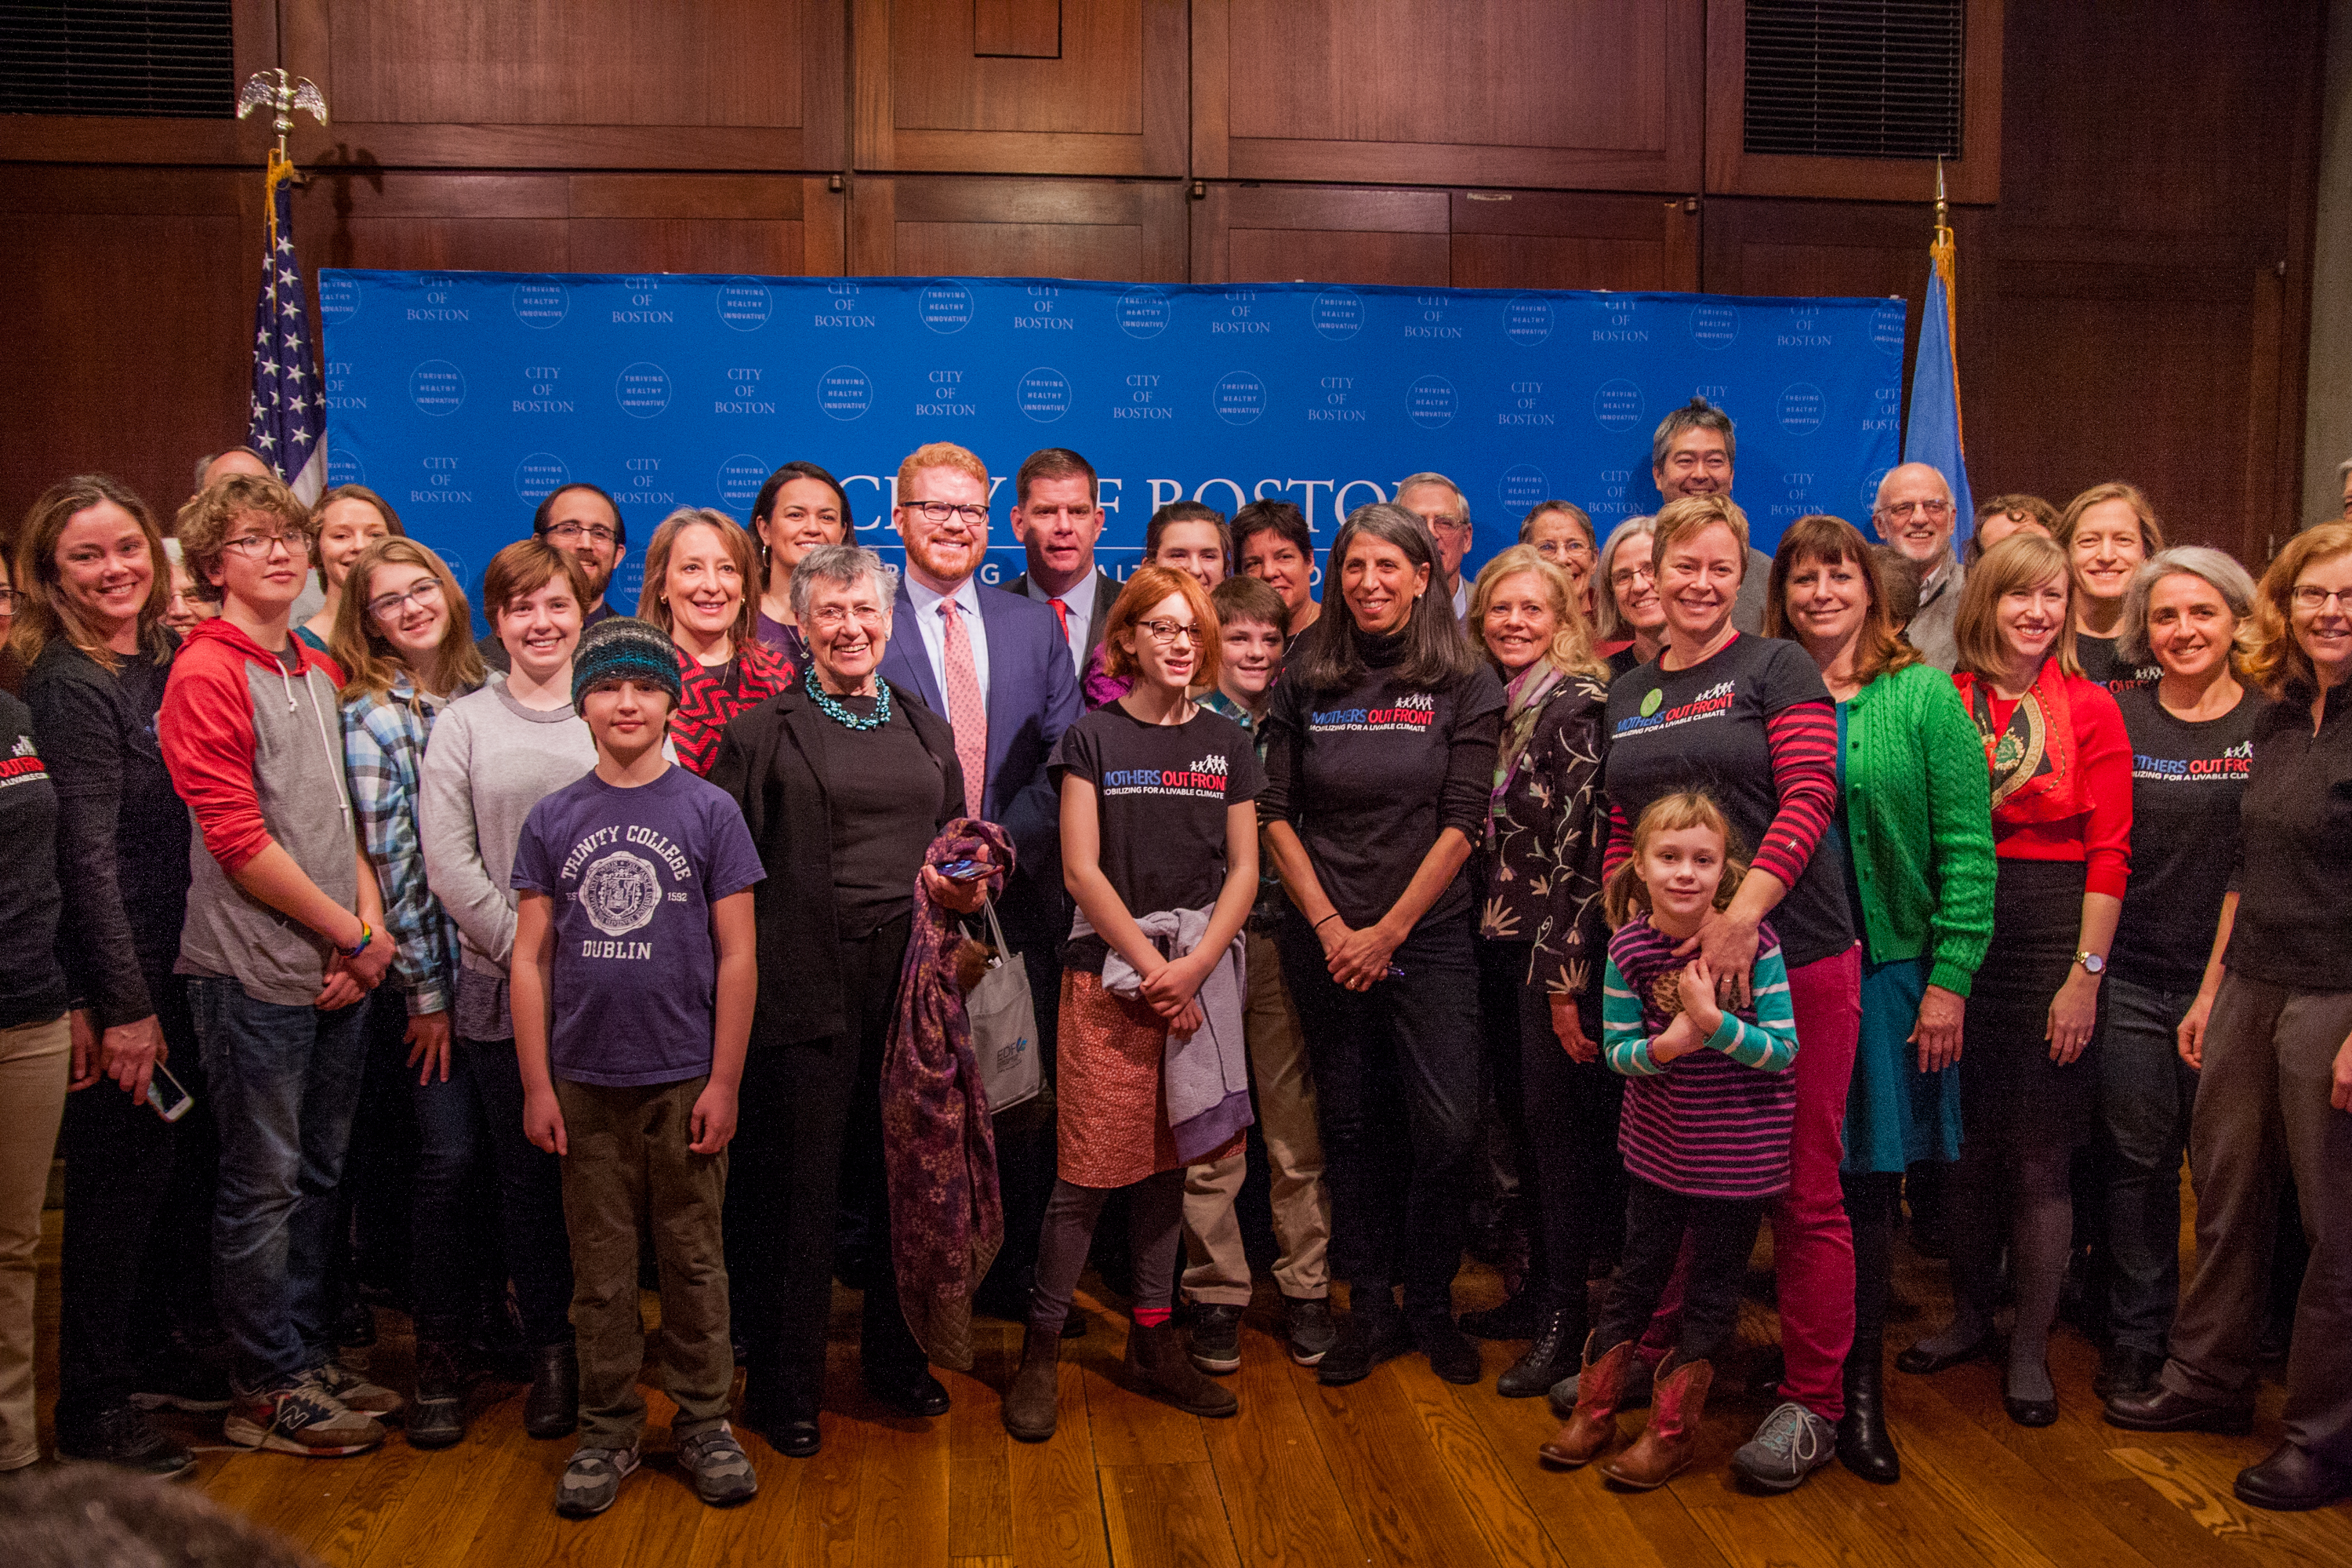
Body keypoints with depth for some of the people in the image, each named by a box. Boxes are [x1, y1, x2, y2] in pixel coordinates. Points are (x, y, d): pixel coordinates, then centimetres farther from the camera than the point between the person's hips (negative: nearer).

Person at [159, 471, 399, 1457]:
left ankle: (308, 1360, 27)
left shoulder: (318, 672, 14)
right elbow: (239, 840, -17)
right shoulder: (206, 675, -11)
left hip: (340, 970, 7)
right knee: (264, 1183, 3)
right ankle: (266, 1389, 15)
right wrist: (351, 934, -11)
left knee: (318, 1176, 15)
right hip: (258, 973, -7)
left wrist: (370, 924, 0)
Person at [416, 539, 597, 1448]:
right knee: (526, 1175, 7)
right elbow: (449, 866, 0)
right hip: (503, 988, 1)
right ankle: (551, 1354, 20)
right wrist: (526, 947, -9)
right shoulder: (462, 726, 7)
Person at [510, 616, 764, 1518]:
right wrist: (537, 1085, 0)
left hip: (683, 1078, -1)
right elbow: (530, 957, 5)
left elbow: (737, 956, -2)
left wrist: (723, 1082, -5)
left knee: (692, 1259, 8)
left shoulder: (709, 812, -1)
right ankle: (608, 1431, 23)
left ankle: (703, 1421, 22)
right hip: (585, 1081, 2)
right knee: (600, 1269, 10)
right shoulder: (554, 820, 4)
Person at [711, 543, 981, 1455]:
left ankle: (895, 1356, 30)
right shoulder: (765, 730, 1)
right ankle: (783, 1388, 15)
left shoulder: (926, 729, 15)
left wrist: (960, 888, 0)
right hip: (806, 986, -4)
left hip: (909, 977, 4)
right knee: (798, 1186, 1)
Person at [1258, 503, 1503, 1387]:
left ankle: (1432, 1307, 15)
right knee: (1353, 1129, 8)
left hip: (1428, 933, -1)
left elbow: (1461, 822, -6)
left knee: (1446, 1129, -6)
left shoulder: (1464, 685, -1)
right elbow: (1276, 814, 3)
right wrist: (1329, 924, -6)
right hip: (1325, 939, 2)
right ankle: (1372, 1309, 22)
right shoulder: (1305, 682, 4)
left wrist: (1388, 930, -10)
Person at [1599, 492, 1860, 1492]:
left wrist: (1743, 909, -21)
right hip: (1672, 964, 5)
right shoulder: (1627, 696, 16)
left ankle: (1813, 1401, 12)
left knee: (1803, 1190, 1)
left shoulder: (1777, 670, 0)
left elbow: (1809, 798, -11)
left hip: (1794, 959, -5)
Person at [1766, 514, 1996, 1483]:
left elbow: (1966, 849, -4)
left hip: (1889, 969, -1)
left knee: (1869, 1180, 5)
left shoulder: (1923, 696, -1)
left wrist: (1949, 979, -9)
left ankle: (1861, 1390, 19)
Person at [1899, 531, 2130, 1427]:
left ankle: (2030, 1350, 18)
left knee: (2040, 1156, 3)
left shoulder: (2091, 709, -1)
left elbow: (2109, 854, -4)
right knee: (1967, 1143, 11)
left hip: (2053, 936, -2)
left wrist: (2086, 973, -10)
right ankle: (1969, 1316, 31)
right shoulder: (1945, 701, 4)